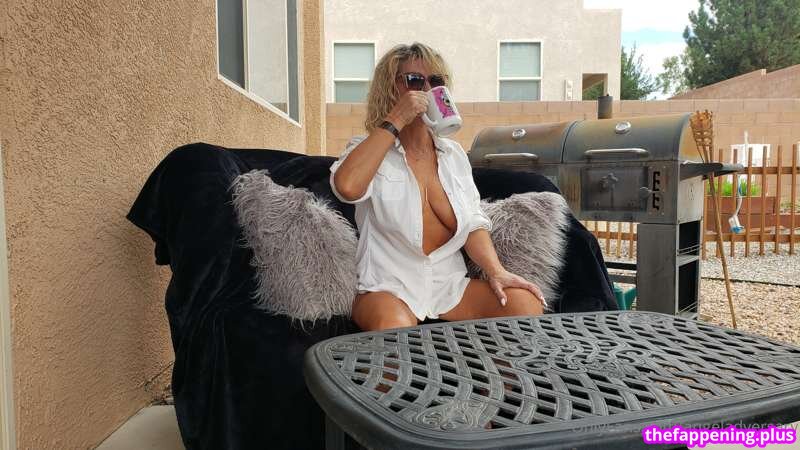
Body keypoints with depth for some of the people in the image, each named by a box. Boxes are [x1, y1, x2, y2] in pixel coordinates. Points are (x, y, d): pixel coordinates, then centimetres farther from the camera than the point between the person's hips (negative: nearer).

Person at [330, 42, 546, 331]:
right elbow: (347, 187, -26)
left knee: (528, 304, -16)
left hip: (450, 283, 5)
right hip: (389, 287, -5)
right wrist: (396, 120, -20)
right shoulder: (369, 151, -2)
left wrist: (496, 271, -11)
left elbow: (473, 223, 7)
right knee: (393, 327, -38)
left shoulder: (453, 154, 12)